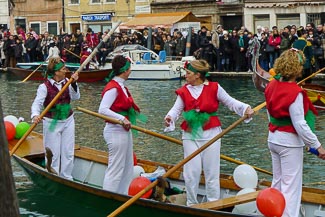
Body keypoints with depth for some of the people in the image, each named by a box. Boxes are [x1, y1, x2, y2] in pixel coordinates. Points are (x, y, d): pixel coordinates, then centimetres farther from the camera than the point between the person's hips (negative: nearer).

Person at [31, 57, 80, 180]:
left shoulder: (67, 82, 0)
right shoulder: (44, 87, -15)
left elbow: (76, 97, -3)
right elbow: (37, 103, -22)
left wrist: (74, 84, -17)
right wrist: (35, 115, -40)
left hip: (68, 121, 5)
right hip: (52, 123, -5)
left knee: (68, 152, 12)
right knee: (53, 154, 2)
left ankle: (66, 178, 25)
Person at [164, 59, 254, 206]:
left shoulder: (214, 88, -3)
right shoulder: (183, 91, 4)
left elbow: (230, 102, 1)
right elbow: (176, 109, 0)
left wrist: (246, 109, -14)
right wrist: (170, 117, -21)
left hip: (210, 134, -2)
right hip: (190, 135, 2)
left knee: (211, 171, 4)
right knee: (191, 172, 5)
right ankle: (191, 203, 19)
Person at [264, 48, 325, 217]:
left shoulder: (272, 85, 0)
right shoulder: (295, 92, -22)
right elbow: (300, 125, -22)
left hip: (273, 139, 8)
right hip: (290, 142, -8)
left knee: (277, 181, 20)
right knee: (291, 186, 0)